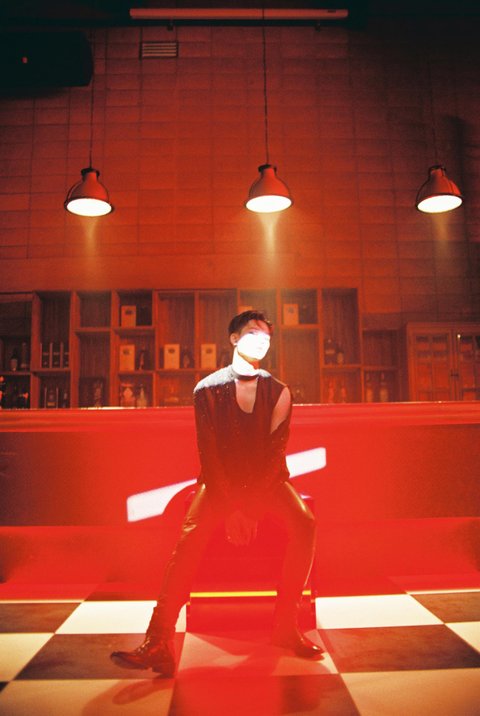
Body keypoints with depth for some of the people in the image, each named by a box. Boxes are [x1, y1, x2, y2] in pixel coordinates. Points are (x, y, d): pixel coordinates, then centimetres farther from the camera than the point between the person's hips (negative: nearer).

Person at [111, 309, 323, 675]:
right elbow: (209, 453, -8)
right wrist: (232, 507, -18)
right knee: (192, 534, -29)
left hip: (268, 480, 2)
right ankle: (159, 643, -29)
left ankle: (286, 625, -13)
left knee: (304, 523, -26)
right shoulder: (208, 389, -1)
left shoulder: (279, 391, 3)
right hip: (221, 481, -1)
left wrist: (251, 504, -18)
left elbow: (275, 452, -5)